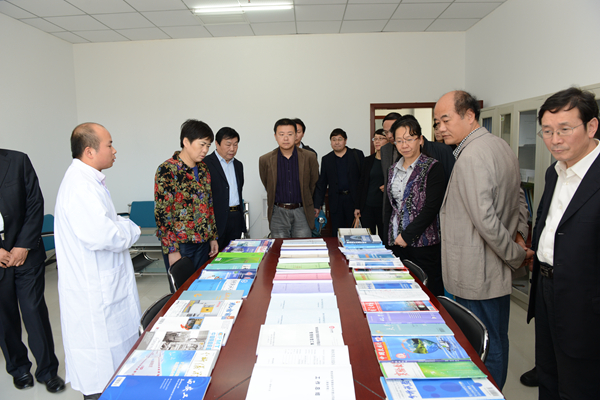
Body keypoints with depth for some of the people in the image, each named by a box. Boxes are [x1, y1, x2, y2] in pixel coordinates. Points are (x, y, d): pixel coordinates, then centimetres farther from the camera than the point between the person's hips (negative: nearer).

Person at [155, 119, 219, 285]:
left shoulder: (202, 169, 9)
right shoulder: (167, 170, -12)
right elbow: (161, 212, -15)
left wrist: (213, 237, 13)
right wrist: (171, 250, -16)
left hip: (203, 243, 7)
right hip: (180, 245, -6)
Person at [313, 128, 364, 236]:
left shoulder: (357, 155, 4)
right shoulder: (326, 159, 10)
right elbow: (321, 184, 10)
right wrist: (317, 205, 6)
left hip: (354, 200, -1)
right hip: (336, 202, 2)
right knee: (337, 235, 3)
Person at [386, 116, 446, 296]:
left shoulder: (433, 168, -7)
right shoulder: (394, 169, 12)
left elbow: (431, 208, -13)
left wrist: (407, 235, -14)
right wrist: (391, 236, 11)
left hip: (424, 243, -5)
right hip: (398, 242, 5)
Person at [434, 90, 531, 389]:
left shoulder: (470, 157, -21)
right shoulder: (501, 146, 12)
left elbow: (484, 219, -26)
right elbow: (518, 199, 20)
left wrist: (515, 254, -13)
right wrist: (519, 237, 13)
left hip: (477, 275, -10)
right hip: (497, 273, 10)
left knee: (484, 347, 4)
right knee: (496, 340, 21)